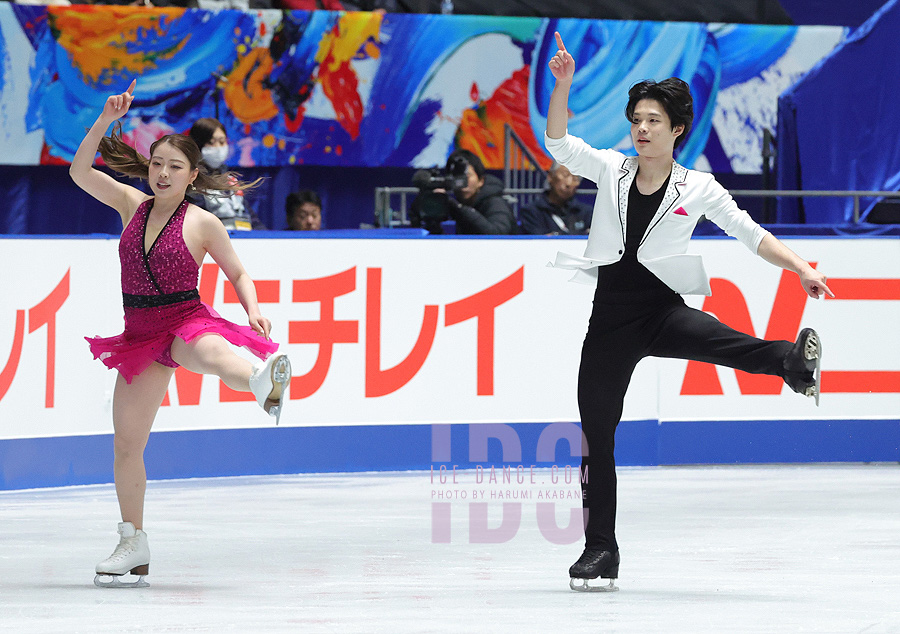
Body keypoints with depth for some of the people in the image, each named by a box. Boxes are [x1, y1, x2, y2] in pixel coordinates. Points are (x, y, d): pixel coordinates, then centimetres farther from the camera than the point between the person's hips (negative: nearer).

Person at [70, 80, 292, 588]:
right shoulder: (133, 204, 8)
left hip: (187, 322, -5)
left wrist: (255, 311, -13)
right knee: (126, 445, 6)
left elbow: (238, 272, 5)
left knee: (213, 355, -43)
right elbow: (80, 171, 6)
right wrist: (105, 122, -4)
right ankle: (134, 546, 20)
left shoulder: (202, 223, -3)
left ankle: (266, 381, -79)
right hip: (142, 334, 5)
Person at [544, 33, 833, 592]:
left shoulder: (698, 189, 1)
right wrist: (563, 84, -16)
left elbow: (751, 234, 2)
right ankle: (601, 551, 9)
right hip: (610, 318, 2)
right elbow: (559, 143, -4)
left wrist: (801, 269, -8)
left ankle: (794, 364, -60)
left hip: (663, 309, -2)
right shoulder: (611, 169, 5)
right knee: (596, 430, 2)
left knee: (712, 338, -37)